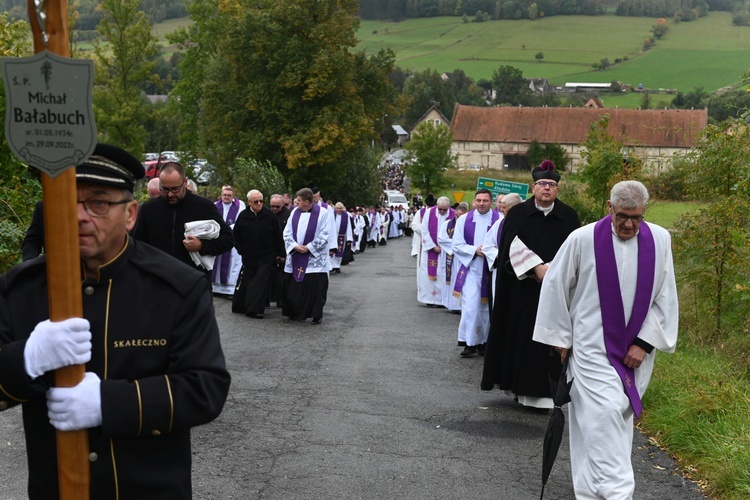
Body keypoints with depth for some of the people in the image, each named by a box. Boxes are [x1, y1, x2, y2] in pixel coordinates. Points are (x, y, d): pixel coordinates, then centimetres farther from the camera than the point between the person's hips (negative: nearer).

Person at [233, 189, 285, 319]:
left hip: (267, 258, -2)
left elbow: (278, 235, 0)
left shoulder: (270, 215, -6)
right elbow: (236, 236, 10)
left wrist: (280, 253, 0)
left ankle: (255, 309, -7)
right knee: (247, 283, 10)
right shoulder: (243, 216, -1)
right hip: (249, 257, 2)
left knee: (262, 283, -8)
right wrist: (242, 250, 4)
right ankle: (241, 306, 25)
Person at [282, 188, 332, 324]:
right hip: (295, 256, 5)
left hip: (314, 258, -5)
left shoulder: (322, 213, -8)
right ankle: (293, 312, 22)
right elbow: (287, 232, 8)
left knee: (315, 287, -5)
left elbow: (324, 236, -9)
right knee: (293, 286, 8)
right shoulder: (295, 212, 7)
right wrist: (295, 246, -9)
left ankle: (316, 316, 6)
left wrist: (308, 248, -12)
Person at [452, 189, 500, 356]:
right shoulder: (464, 220, 2)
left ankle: (483, 341, 21)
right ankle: (470, 342, 1)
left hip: (491, 270, 0)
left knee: (487, 307, 9)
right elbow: (457, 245, 1)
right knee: (470, 306, -7)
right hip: (470, 269, 0)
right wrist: (475, 250, -14)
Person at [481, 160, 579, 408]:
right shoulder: (518, 213, 2)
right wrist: (537, 267, -18)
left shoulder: (568, 216, 5)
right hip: (521, 288, 0)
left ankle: (542, 392, 6)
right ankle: (518, 388, 17)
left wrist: (550, 271, -15)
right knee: (518, 335, 5)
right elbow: (513, 245, -9)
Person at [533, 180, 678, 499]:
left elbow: (665, 297, 2)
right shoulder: (583, 239, -11)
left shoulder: (660, 240, -3)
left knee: (621, 416, 12)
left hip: (636, 350, 4)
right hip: (593, 348, -3)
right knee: (604, 415, -13)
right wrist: (560, 337, 2)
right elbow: (555, 286, -1)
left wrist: (645, 343, -4)